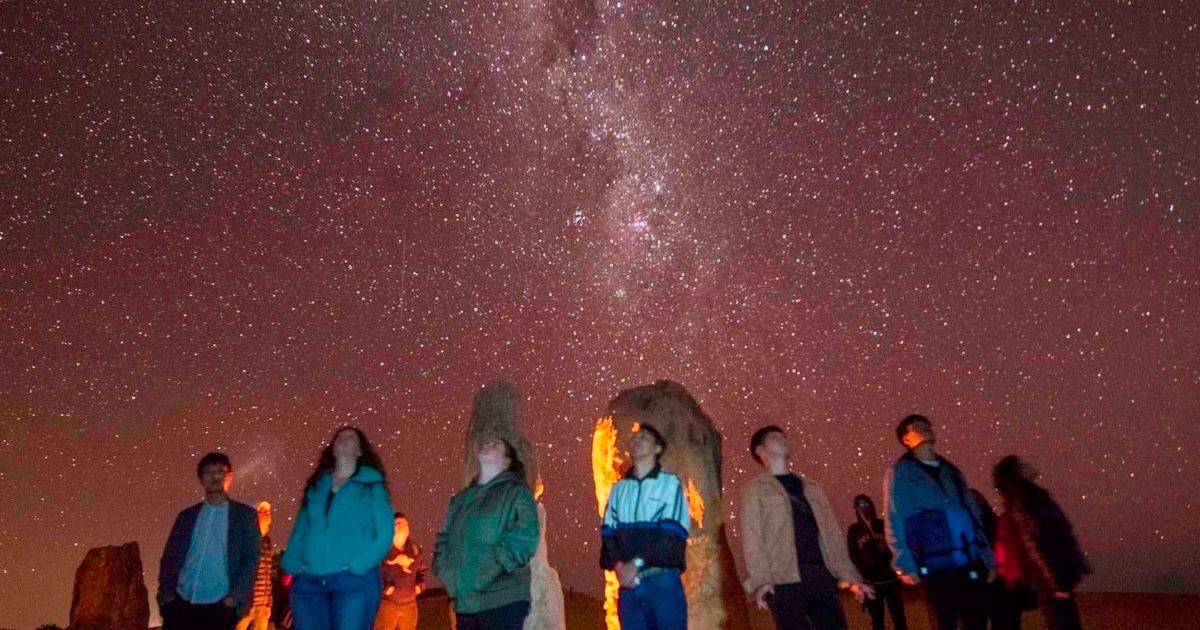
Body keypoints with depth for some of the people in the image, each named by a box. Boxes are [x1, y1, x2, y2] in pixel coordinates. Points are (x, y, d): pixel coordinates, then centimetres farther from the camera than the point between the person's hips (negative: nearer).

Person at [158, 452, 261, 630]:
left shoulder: (244, 515, 6)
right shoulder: (187, 516, 15)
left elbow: (250, 560, 0)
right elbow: (169, 558, 12)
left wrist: (237, 598, -12)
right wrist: (166, 595, -2)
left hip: (219, 607, -3)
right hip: (181, 604, 3)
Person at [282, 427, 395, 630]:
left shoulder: (372, 486, 6)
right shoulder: (315, 486, 17)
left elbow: (384, 535, -1)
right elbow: (299, 532, 15)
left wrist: (357, 566, -13)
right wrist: (293, 565, -2)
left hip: (354, 581, -3)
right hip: (308, 582, 4)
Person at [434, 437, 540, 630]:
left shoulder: (516, 493, 0)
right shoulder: (460, 498, 19)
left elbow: (522, 541, -12)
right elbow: (444, 539, 17)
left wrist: (487, 574, -17)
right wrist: (447, 573, 0)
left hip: (502, 599, -6)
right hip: (465, 601, 6)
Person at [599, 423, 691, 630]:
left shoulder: (670, 484, 2)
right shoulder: (619, 489, 14)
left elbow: (673, 533, -7)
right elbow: (607, 533, 8)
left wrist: (637, 563, -14)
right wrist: (618, 566, -9)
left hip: (662, 581, -3)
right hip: (628, 583, 4)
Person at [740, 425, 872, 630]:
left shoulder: (813, 488, 22)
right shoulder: (756, 489, 6)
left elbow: (831, 536, 19)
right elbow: (752, 538, -3)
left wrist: (849, 576, 12)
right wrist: (760, 581, -15)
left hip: (822, 576, 5)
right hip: (785, 579, -4)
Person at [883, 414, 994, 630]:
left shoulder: (951, 471, 18)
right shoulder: (901, 472, 1)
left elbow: (974, 514, 17)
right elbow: (893, 522, -5)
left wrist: (987, 557, 10)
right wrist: (905, 565, -13)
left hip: (971, 564, 5)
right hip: (936, 567, -5)